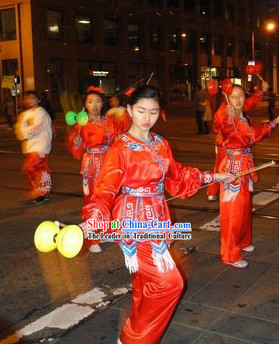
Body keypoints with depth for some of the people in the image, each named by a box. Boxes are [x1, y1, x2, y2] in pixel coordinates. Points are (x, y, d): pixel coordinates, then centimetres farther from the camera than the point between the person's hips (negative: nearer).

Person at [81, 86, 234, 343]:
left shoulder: (161, 144, 7)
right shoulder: (120, 149, -14)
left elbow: (176, 175, 21)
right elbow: (106, 188, -24)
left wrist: (212, 177, 26)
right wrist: (93, 218, -42)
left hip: (156, 218, 7)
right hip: (133, 220, -7)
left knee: (147, 283, 16)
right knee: (168, 283, -8)